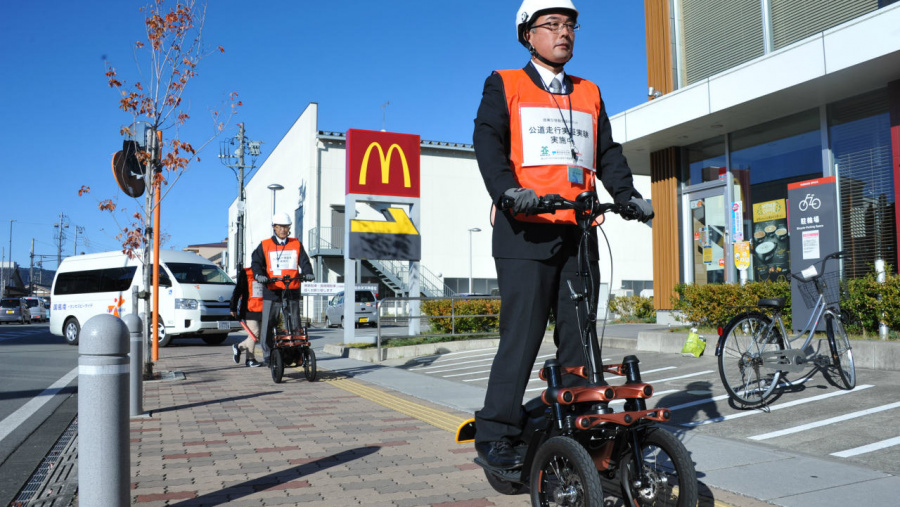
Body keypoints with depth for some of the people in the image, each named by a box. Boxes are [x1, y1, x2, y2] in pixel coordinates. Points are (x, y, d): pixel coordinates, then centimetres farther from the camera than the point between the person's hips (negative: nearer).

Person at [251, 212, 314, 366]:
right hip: (271, 291, -1)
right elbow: (256, 262, 3)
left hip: (292, 290, 1)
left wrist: (308, 273, -14)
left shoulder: (296, 245, 14)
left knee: (295, 324, 0)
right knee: (267, 325, -2)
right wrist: (259, 274, -18)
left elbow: (304, 261, 6)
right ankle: (267, 356, 8)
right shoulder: (265, 245, 10)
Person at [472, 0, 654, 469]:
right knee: (522, 336, -9)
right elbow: (487, 141, -4)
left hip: (578, 233, 5)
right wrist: (508, 190, -23)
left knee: (579, 338, 7)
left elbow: (608, 154, 17)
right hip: (526, 230, -5)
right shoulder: (504, 85, 11)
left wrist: (629, 196, -2)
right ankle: (496, 435, 1)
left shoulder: (589, 95, 24)